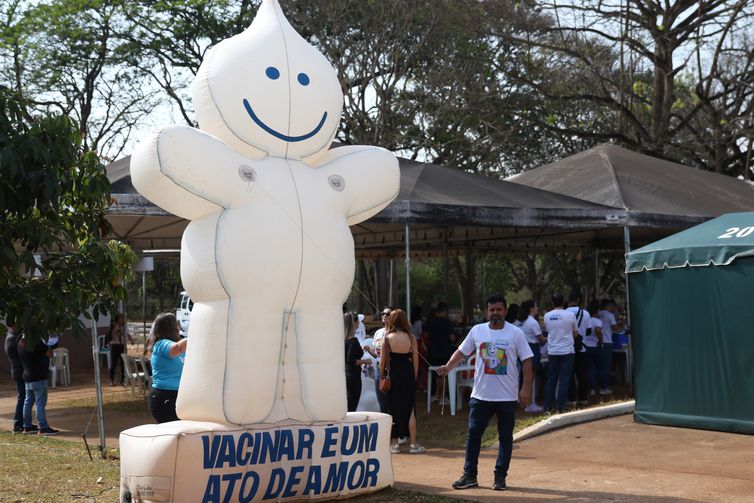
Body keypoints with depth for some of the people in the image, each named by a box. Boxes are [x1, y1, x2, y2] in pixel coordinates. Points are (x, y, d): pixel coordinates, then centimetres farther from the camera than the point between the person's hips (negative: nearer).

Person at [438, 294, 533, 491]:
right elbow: (462, 351, 9)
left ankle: (500, 477, 17)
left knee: (505, 437, 6)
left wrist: (526, 389, -10)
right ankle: (469, 475, 12)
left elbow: (526, 361, -4)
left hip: (507, 396, -2)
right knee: (473, 434, 3)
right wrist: (448, 367, -9)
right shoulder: (477, 330, 3)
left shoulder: (515, 333, -4)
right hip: (480, 394, 2)